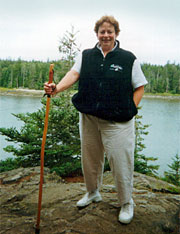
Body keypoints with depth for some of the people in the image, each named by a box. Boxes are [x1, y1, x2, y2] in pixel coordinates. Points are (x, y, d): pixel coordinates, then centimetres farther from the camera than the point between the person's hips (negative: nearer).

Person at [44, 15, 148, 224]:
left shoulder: (128, 58, 0)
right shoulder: (85, 56, 8)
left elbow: (139, 87, 3)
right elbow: (73, 74, -6)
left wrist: (130, 110, -7)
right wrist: (56, 88, -24)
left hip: (117, 122, -3)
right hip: (89, 118, 4)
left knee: (121, 162, 1)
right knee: (90, 158, 16)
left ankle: (126, 203, 23)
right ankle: (92, 193, 40)